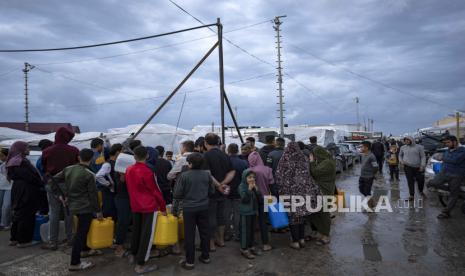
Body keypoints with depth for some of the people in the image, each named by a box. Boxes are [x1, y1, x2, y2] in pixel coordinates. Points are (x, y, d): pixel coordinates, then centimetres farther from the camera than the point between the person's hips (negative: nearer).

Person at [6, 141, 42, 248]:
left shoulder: (13, 161, 12)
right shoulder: (21, 162, -19)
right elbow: (32, 177, -21)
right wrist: (41, 184, -2)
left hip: (18, 190, 10)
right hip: (25, 192, -10)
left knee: (18, 214, 17)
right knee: (26, 216, -1)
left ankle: (14, 238, 25)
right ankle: (23, 240, 6)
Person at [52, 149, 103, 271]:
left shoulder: (68, 169, 1)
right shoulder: (89, 174, -18)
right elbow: (93, 194, -14)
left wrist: (61, 195, 13)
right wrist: (98, 211, -6)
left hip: (73, 205, 8)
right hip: (85, 207, -7)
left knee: (84, 228, 25)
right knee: (80, 233, -1)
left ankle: (85, 250, 41)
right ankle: (75, 263, 4)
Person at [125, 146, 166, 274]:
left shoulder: (129, 170, 1)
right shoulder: (147, 172, -19)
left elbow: (130, 188, 12)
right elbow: (156, 191, -12)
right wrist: (163, 208, -3)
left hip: (135, 206, 7)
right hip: (149, 207, -7)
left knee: (136, 230, 22)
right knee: (147, 234, 0)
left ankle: (133, 255, 37)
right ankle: (140, 265, 5)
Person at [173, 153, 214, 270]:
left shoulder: (184, 175, -15)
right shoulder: (207, 174, -5)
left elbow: (176, 194, -12)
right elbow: (212, 191, 5)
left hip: (189, 208, -3)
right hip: (203, 207, 3)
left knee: (189, 235, 7)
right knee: (204, 232, 15)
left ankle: (189, 261, 15)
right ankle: (205, 256, 28)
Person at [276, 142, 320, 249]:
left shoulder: (285, 161, -10)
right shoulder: (304, 159, 2)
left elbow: (279, 177, -11)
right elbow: (310, 175, 4)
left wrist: (281, 192, -2)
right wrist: (315, 191, 12)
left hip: (290, 193, -4)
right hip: (303, 192, 4)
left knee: (293, 217, 6)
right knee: (301, 215, 18)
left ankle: (296, 242, 12)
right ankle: (302, 239, 24)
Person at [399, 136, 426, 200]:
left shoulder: (419, 147, 1)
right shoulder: (403, 148, 8)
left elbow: (423, 157, 0)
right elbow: (400, 155, 22)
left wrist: (422, 165, -9)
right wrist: (401, 161, 3)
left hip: (418, 167, -1)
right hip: (408, 167, 1)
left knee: (421, 180, 5)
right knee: (410, 181, -1)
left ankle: (421, 191, 35)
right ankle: (411, 195, 8)